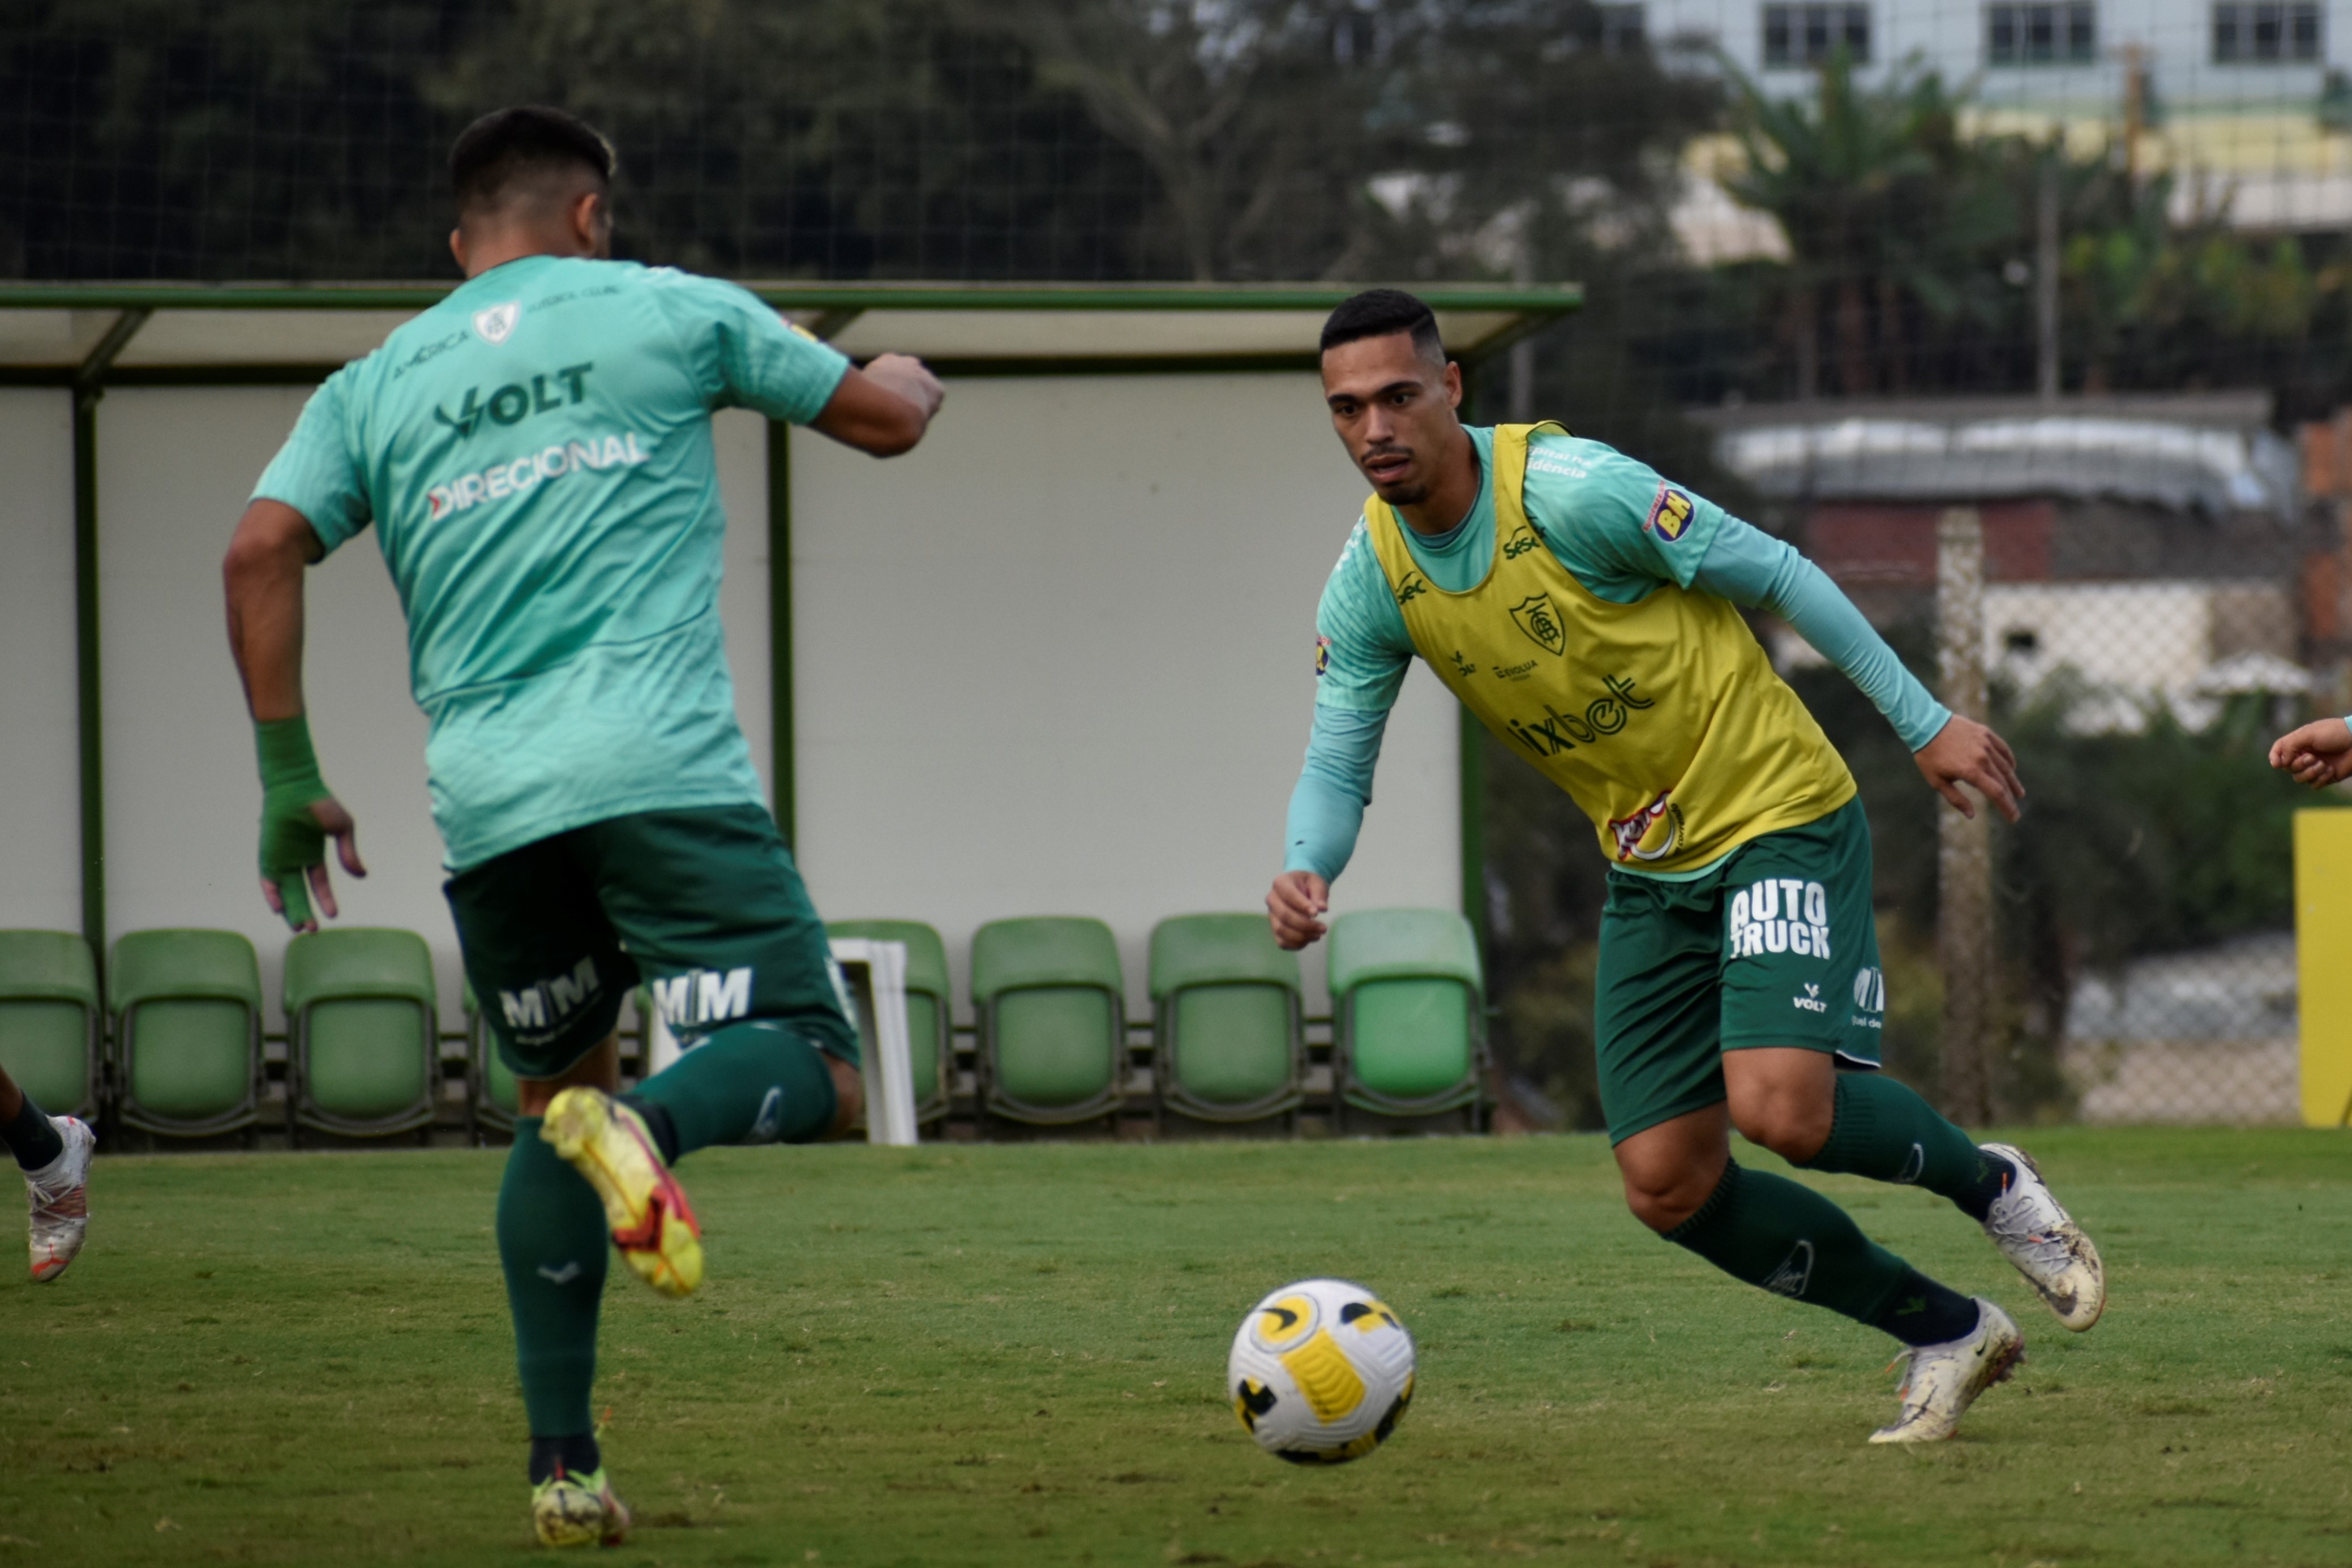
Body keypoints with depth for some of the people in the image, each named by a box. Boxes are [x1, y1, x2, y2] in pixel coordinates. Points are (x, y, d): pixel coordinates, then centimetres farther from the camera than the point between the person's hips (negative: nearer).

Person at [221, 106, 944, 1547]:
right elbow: (887, 418, 20)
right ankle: (646, 1127, -37)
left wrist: (290, 775, 7)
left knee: (556, 1101, 21)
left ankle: (563, 1465, 12)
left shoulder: (376, 386, 18)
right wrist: (915, 376, 44)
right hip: (663, 775, -4)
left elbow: (263, 551, 3)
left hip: (486, 810, 4)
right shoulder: (665, 311, 12)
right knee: (814, 1072, -2)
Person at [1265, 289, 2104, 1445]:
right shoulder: (1371, 581, -4)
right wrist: (1304, 871, -23)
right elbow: (1335, 763, 1)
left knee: (1780, 1107, -25)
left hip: (1776, 814, -7)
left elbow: (1773, 573, -13)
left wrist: (1924, 722, -9)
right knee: (1669, 1187, 0)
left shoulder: (1571, 490, -22)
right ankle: (1946, 1335, 17)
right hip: (1648, 865, 7)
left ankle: (1989, 1186, 7)